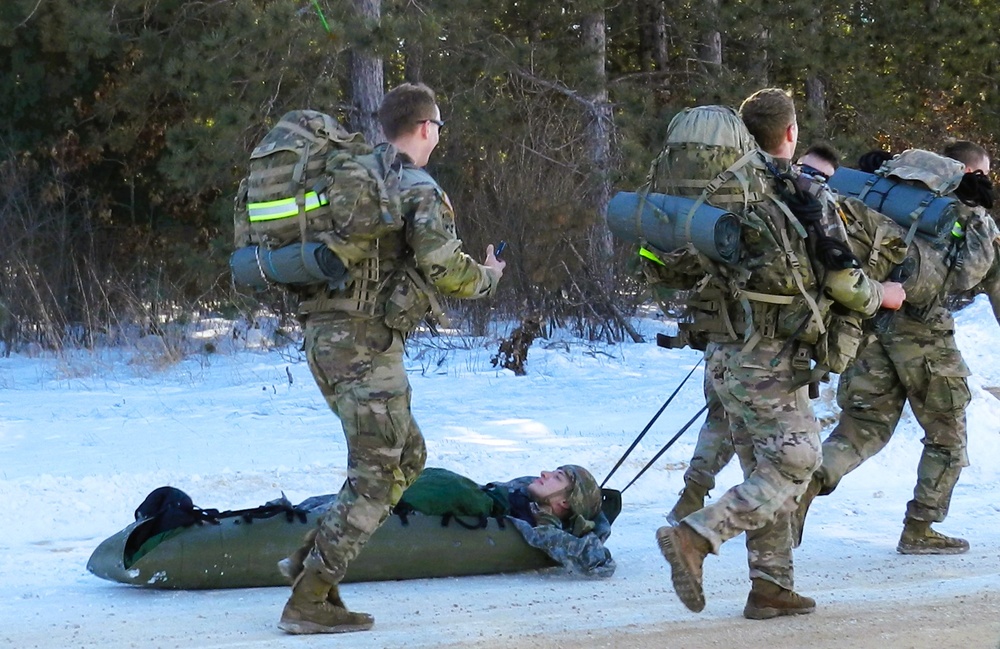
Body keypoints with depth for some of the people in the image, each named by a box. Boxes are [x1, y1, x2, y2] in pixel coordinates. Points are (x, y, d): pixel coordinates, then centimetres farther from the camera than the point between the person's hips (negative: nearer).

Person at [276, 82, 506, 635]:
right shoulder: (418, 187, -9)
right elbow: (442, 266, -18)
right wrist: (486, 278, 1)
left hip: (325, 337, 9)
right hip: (366, 344, -9)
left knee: (407, 456, 19)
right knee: (375, 476, -4)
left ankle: (313, 559, 13)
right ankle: (309, 601, -8)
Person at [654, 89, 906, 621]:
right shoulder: (802, 196, -13)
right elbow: (839, 280, -11)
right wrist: (882, 296, 7)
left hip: (724, 353, 8)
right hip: (769, 361, -8)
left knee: (766, 473, 14)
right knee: (791, 469, -2)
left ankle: (771, 586, 14)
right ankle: (695, 537, -16)